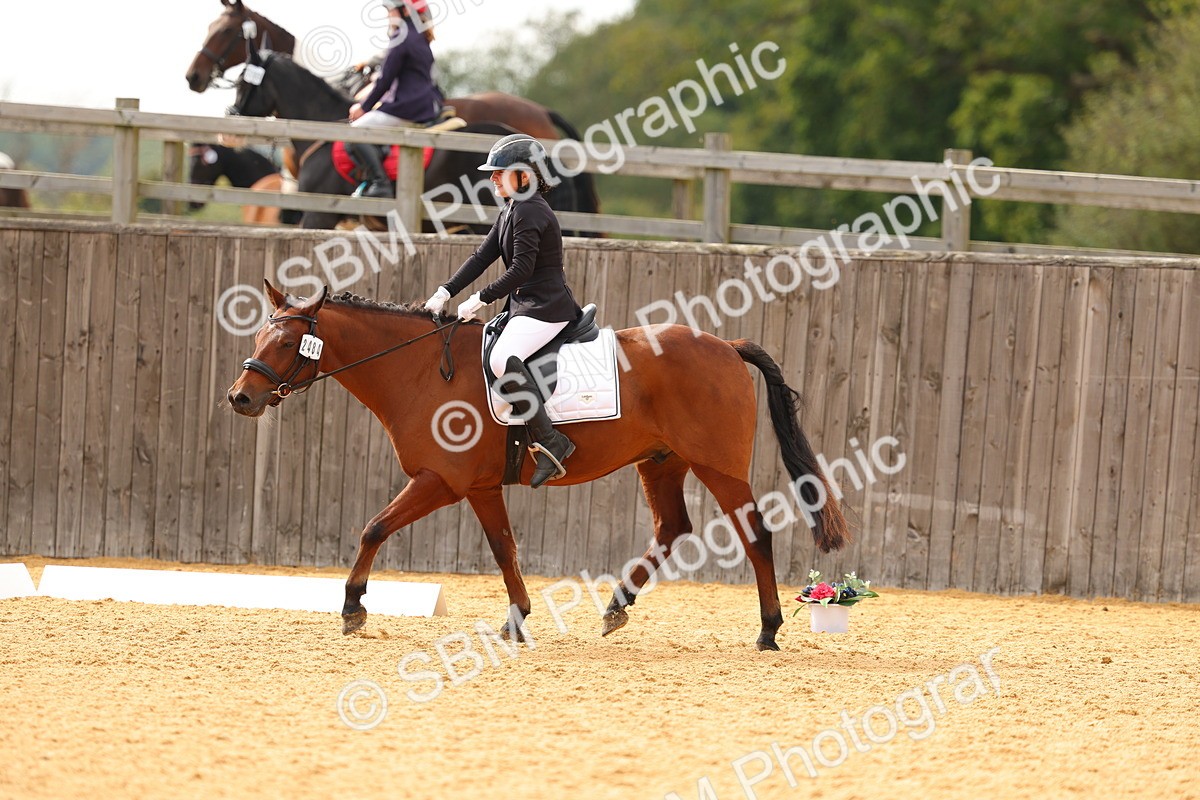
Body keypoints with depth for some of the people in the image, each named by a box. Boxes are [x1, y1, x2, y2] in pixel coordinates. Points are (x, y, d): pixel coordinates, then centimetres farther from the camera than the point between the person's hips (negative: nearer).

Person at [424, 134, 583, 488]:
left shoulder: (530, 211, -15)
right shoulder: (511, 211, 16)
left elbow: (521, 269, -21)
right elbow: (482, 257, 13)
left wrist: (481, 299, -17)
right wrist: (445, 292, 3)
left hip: (546, 306, -11)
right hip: (523, 307, 11)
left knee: (502, 359, -32)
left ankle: (549, 443, -33)